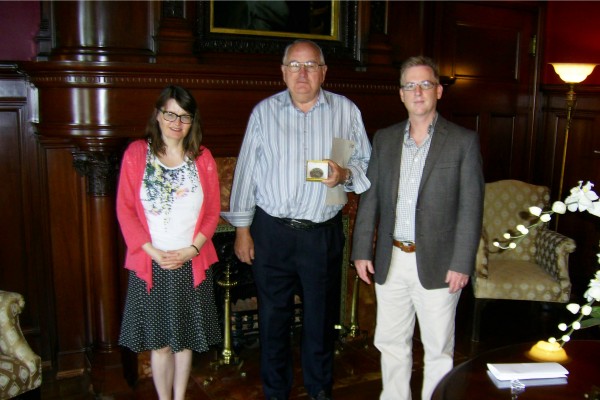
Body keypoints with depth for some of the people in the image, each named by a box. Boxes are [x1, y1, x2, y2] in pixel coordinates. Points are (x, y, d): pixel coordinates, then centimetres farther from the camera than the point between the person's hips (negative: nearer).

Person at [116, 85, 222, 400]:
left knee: (185, 338, 13)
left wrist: (192, 249, -10)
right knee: (159, 341, 9)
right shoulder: (136, 153, -3)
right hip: (151, 264, -1)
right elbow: (125, 210, -5)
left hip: (192, 263, 2)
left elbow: (213, 211, 3)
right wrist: (154, 252, -13)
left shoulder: (203, 158, 2)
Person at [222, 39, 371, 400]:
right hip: (271, 231, 0)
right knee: (273, 316, 10)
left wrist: (344, 174, -16)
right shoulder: (264, 112, 3)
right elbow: (246, 171, 3)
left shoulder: (346, 111, 2)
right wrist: (242, 228, 2)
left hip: (323, 233, 0)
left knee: (321, 316, 12)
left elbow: (367, 164, 6)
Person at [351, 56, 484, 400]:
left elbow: (471, 207, -7)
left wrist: (461, 263, -11)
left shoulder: (464, 141, -4)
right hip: (391, 260, 4)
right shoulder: (384, 139, 7)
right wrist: (362, 250, 4)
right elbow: (370, 198, 8)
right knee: (390, 342, 16)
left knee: (439, 348, 10)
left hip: (438, 263, -3)